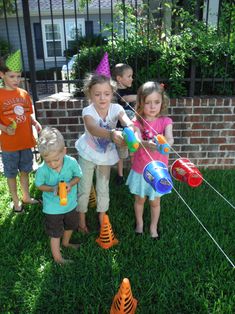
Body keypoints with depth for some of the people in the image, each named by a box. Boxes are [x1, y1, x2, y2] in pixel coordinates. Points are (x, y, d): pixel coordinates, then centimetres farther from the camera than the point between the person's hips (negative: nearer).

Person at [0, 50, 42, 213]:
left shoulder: (24, 93, 4)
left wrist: (35, 123, -6)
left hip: (26, 141, 4)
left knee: (25, 170, 19)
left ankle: (26, 197, 38)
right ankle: (16, 202, 29)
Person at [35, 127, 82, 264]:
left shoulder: (71, 162, -25)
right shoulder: (42, 170, -28)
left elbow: (78, 176, -8)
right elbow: (39, 185, -11)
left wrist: (71, 184, -29)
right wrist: (52, 189, -29)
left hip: (70, 203, 4)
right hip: (53, 208, -4)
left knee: (70, 226, 29)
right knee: (55, 234, 12)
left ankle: (66, 243, 60)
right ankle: (58, 258, 36)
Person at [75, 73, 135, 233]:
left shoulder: (116, 109, -21)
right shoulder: (88, 111, -28)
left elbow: (127, 122, -41)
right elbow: (93, 129, -50)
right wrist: (111, 134, -70)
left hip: (106, 155, 2)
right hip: (88, 155, -2)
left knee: (103, 188, 16)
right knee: (84, 189, 10)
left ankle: (101, 219, 38)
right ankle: (82, 220, 32)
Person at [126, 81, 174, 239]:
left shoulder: (165, 121, -10)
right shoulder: (137, 122, -12)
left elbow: (170, 139, -29)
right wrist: (146, 144, -53)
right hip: (140, 170, 0)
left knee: (155, 202, 18)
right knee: (140, 199, 20)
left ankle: (153, 227, 43)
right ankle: (139, 223, 47)